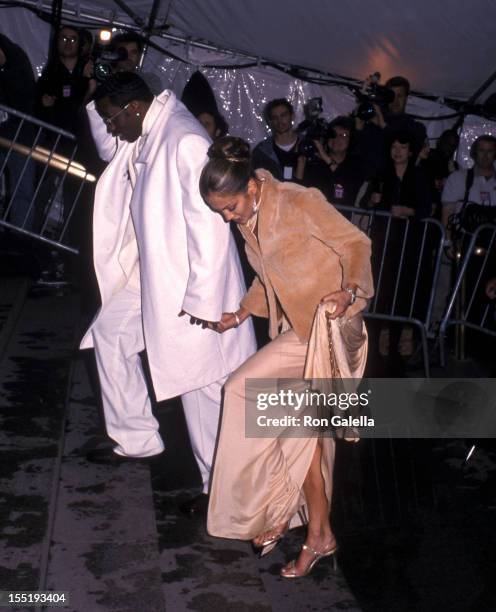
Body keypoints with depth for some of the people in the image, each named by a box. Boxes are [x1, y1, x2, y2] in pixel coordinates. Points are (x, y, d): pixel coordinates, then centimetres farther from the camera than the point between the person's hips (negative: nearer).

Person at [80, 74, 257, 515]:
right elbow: (111, 150, 31)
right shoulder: (144, 137, 7)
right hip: (150, 276, 10)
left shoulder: (185, 141, -22)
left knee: (200, 381, -2)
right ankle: (136, 438, 31)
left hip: (188, 283, -10)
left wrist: (199, 298, -24)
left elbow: (208, 222, -26)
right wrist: (97, 103, 12)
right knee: (109, 334, 19)